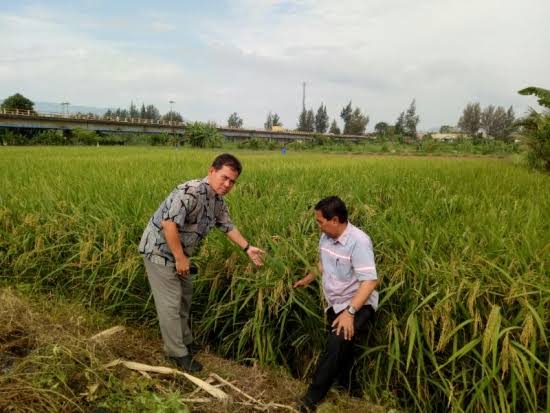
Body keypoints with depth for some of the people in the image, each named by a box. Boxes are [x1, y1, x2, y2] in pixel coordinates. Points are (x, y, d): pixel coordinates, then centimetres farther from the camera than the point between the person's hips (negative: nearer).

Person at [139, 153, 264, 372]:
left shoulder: (218, 201, 2)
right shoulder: (191, 192, -29)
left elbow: (227, 225, 17)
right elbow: (169, 223, -35)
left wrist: (247, 248, 18)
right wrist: (180, 258, -27)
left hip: (179, 252, 10)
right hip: (160, 250, -10)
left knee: (184, 295, 21)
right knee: (170, 303, -2)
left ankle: (185, 340, 39)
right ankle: (177, 353, 13)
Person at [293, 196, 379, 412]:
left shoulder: (359, 241, -25)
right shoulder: (326, 236, -2)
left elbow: (370, 281, -30)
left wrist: (350, 312, -36)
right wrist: (308, 278, 31)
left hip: (358, 304, -7)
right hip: (335, 303, 8)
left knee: (337, 342, -29)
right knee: (341, 348, 18)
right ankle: (344, 392, 42)